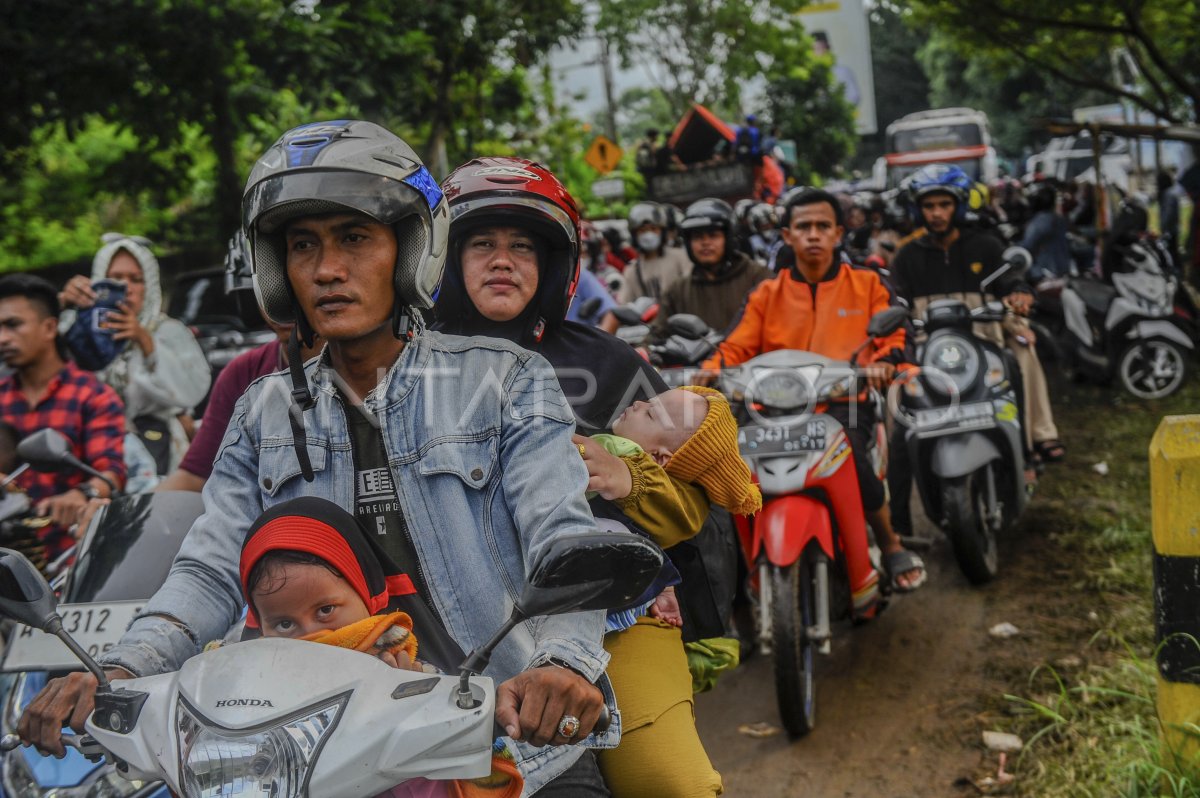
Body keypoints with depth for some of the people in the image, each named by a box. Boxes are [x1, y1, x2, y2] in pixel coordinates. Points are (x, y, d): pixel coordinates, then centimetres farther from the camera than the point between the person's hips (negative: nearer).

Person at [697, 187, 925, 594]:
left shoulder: (867, 285, 15)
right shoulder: (767, 295, 17)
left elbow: (894, 336, 4)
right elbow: (737, 346, 7)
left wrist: (882, 362, -20)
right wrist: (713, 370, -16)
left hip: (846, 399, -1)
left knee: (851, 458, -34)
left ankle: (891, 545, -8)